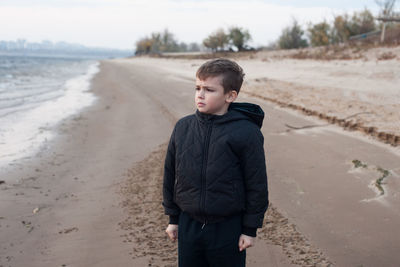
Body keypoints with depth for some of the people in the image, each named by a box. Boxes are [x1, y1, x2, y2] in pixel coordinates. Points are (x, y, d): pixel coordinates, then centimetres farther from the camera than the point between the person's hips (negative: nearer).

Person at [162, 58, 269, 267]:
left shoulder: (246, 133, -13)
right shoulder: (183, 127, 0)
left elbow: (257, 185, -8)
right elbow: (170, 175, 8)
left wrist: (250, 229, -6)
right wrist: (173, 218, 10)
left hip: (228, 228, -4)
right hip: (188, 225, 4)